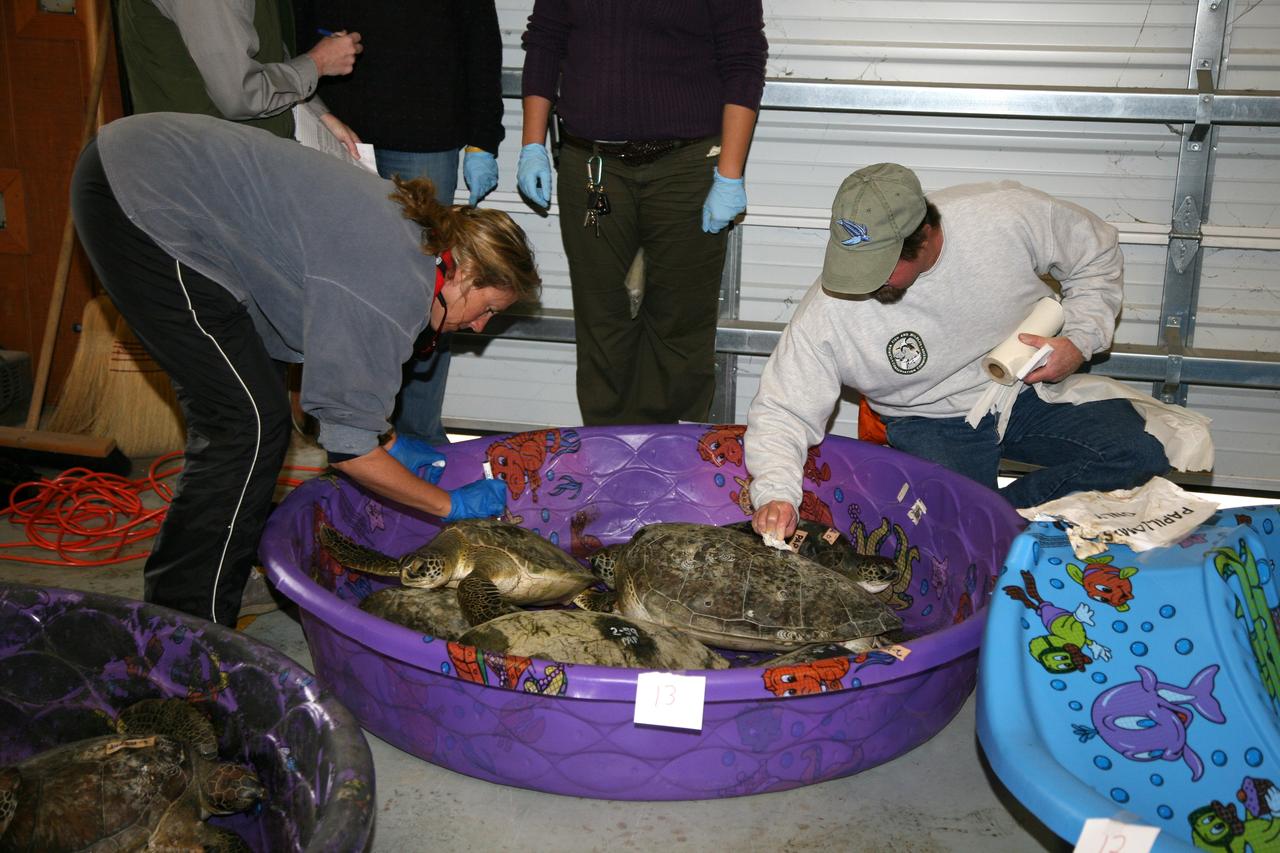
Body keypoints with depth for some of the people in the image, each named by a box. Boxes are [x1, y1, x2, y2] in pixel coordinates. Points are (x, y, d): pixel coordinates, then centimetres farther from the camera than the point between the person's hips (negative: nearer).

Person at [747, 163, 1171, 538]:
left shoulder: (1007, 215, -22)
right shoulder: (827, 310, -24)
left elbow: (1098, 255, -1)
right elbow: (781, 411, -17)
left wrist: (1080, 341, -13)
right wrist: (775, 493, -34)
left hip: (1033, 390, 2)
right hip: (932, 424, -2)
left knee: (1140, 458, -19)